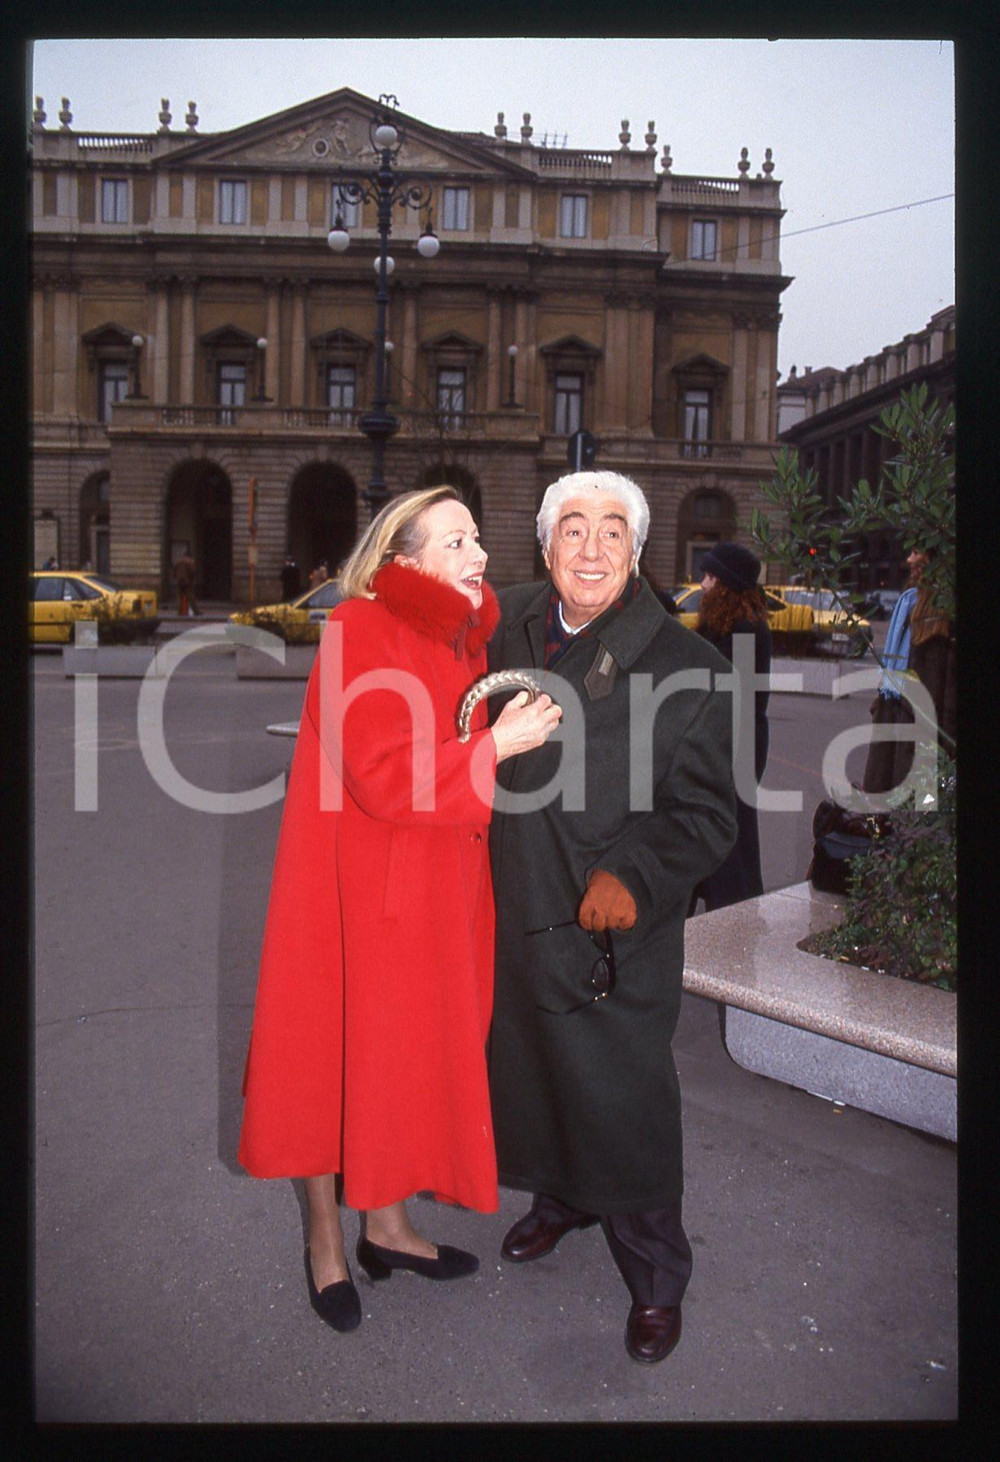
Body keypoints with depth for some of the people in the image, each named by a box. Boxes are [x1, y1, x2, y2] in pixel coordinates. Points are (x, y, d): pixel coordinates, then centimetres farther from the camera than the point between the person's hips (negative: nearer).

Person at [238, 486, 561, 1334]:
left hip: (435, 890, 8)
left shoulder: (460, 641, 10)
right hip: (357, 891, -8)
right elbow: (383, 777, -23)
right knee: (341, 1051, 8)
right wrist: (496, 744, -22)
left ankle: (389, 1224, 36)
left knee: (411, 1054, 17)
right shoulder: (362, 634, -15)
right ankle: (326, 1241, 29)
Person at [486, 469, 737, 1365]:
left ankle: (656, 1280, 33)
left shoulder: (684, 663, -13)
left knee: (625, 1104, 8)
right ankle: (561, 1202, 52)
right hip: (515, 915, 5)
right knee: (529, 1074, 22)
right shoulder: (510, 628, 2)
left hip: (615, 932, -5)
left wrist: (633, 876, -25)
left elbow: (708, 814, -12)